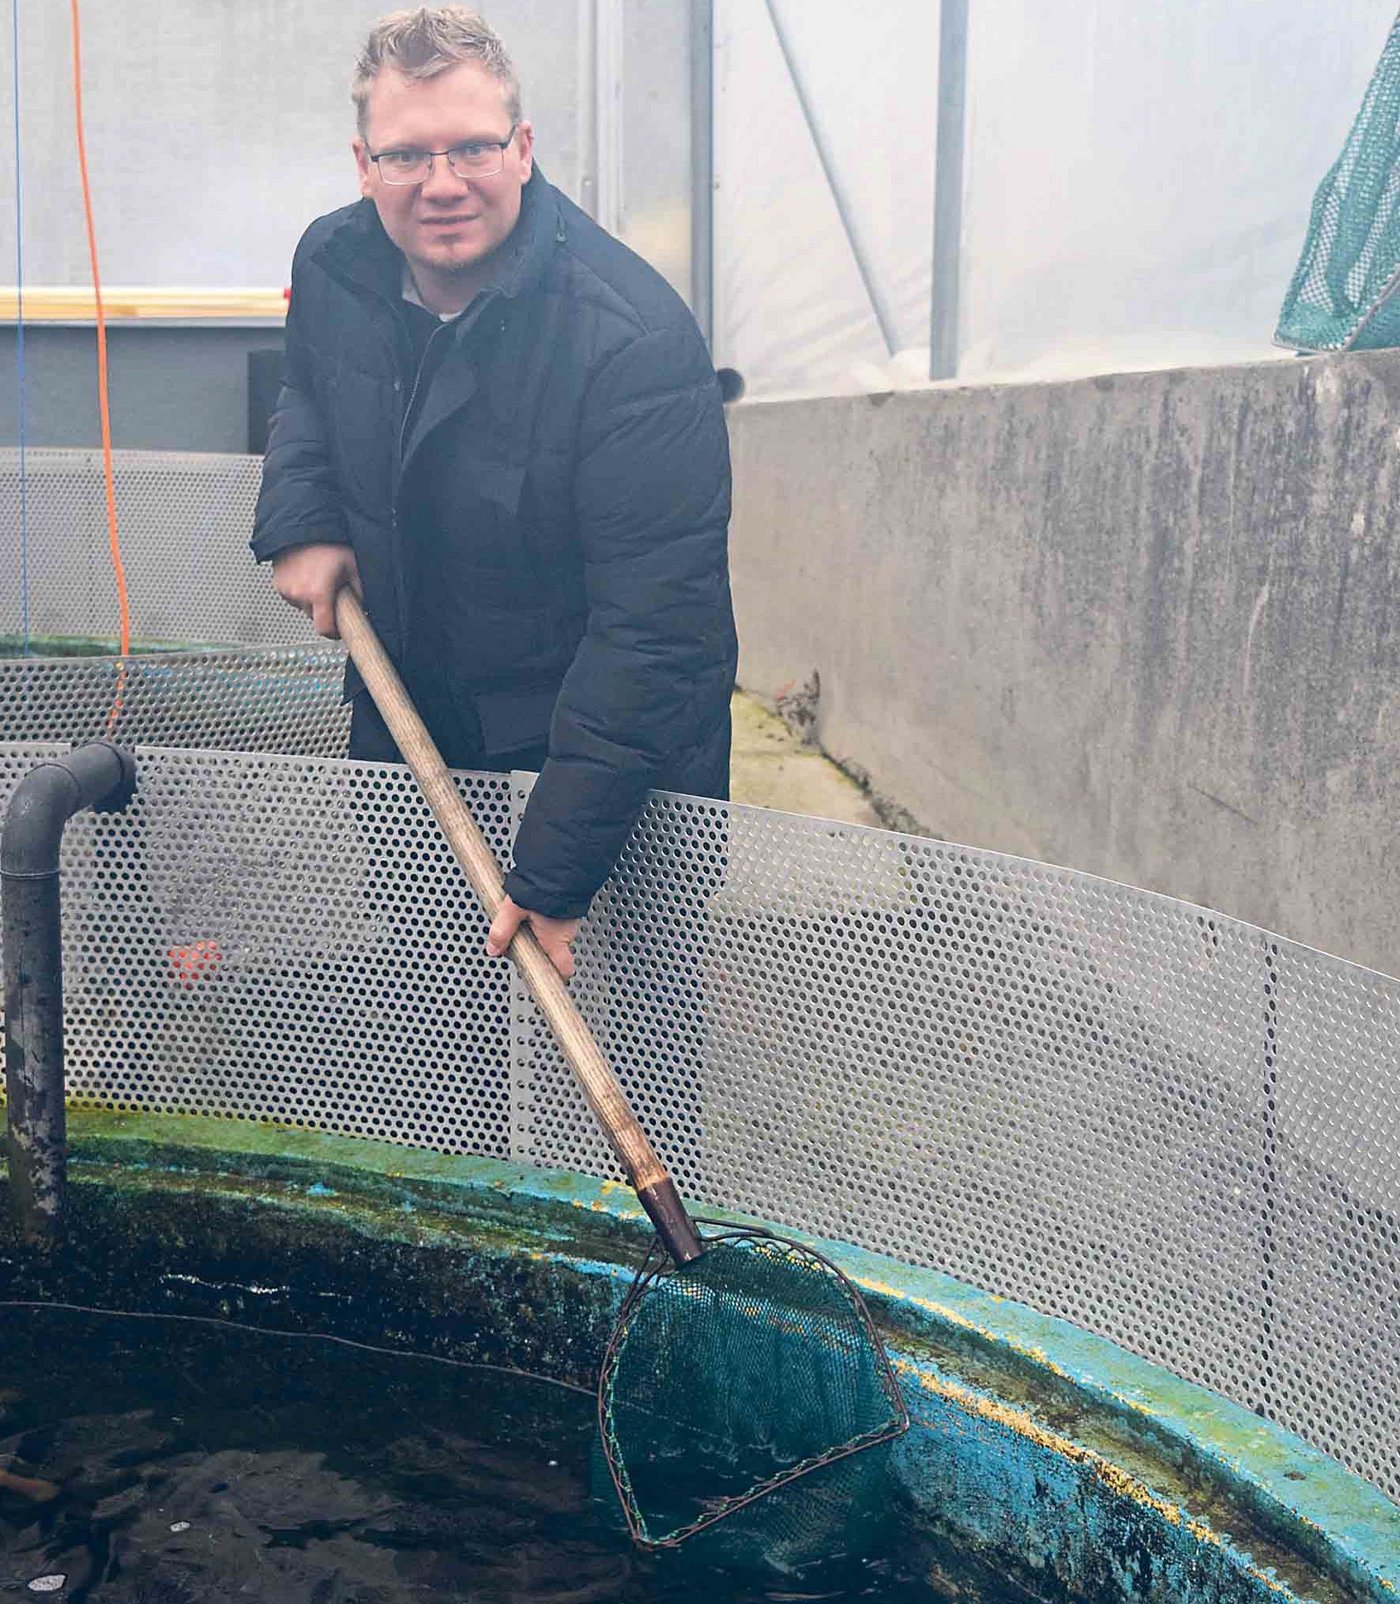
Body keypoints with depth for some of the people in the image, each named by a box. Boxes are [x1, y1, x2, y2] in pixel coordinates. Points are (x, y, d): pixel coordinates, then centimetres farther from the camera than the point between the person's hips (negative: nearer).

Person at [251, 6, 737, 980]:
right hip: (402, 717, 6)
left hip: (621, 754, -5)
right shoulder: (330, 268, -8)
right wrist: (299, 518, -3)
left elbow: (654, 627, -32)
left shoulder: (635, 339, -30)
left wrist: (556, 869, -33)